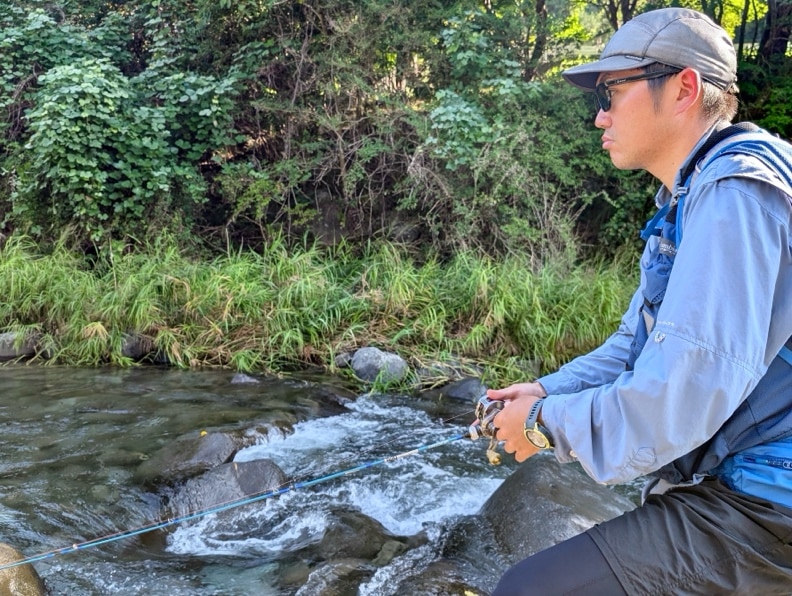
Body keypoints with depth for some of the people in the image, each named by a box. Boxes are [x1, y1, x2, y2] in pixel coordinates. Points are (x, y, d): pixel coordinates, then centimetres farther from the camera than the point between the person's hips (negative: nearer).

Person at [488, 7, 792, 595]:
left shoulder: (736, 191, -21)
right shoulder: (686, 202, 14)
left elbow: (679, 399, -28)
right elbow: (636, 344, 19)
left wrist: (546, 423, -13)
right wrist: (547, 392, 4)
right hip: (718, 481, 10)